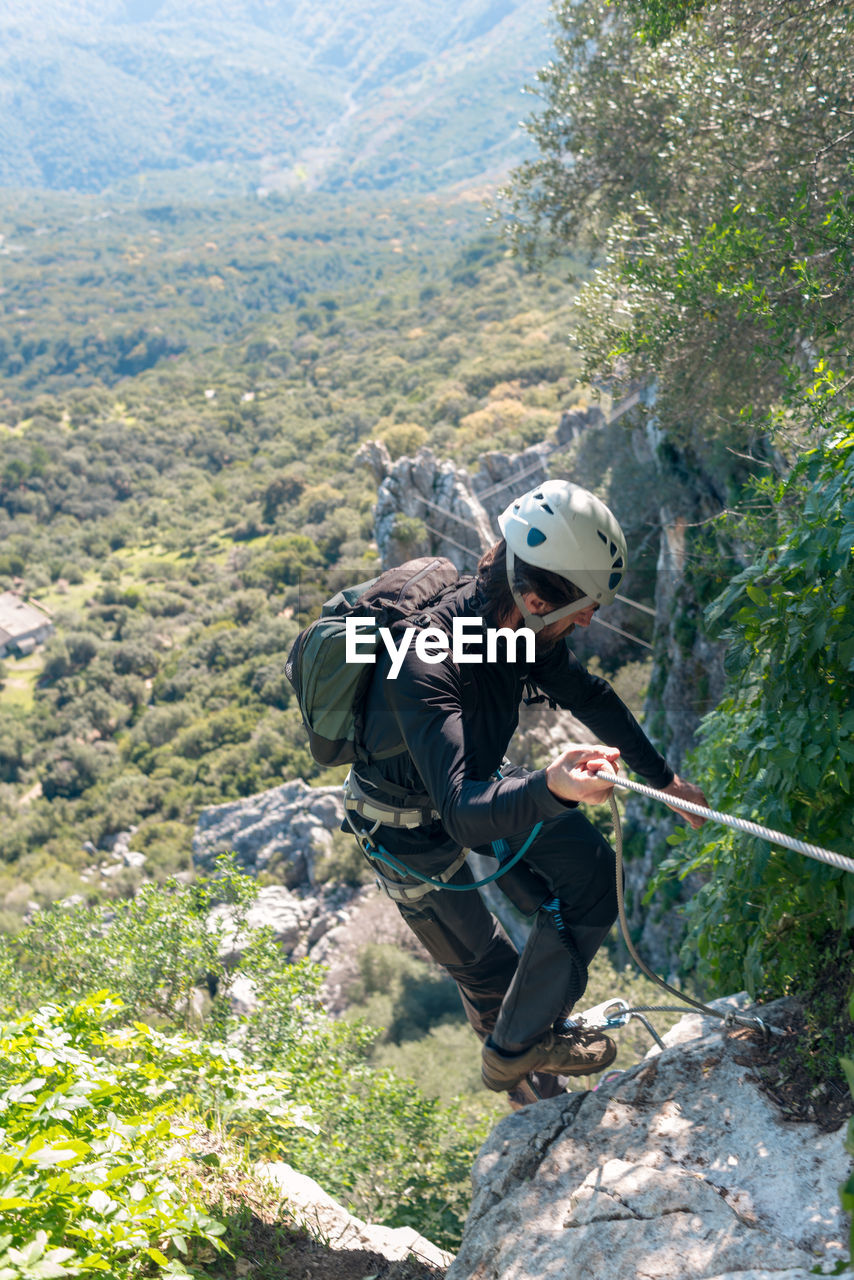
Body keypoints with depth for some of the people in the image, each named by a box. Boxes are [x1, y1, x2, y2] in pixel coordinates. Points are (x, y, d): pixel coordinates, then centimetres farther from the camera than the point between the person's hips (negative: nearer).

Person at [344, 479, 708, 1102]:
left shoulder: (521, 622, -18)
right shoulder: (424, 667, -42)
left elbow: (588, 694, 1)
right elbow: (463, 812, -49)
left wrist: (664, 776, 9)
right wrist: (549, 787, -68)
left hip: (476, 778, 7)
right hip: (411, 825, -7)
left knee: (592, 874, -1)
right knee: (487, 966, 4)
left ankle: (533, 1032, 21)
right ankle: (513, 1054, 34)